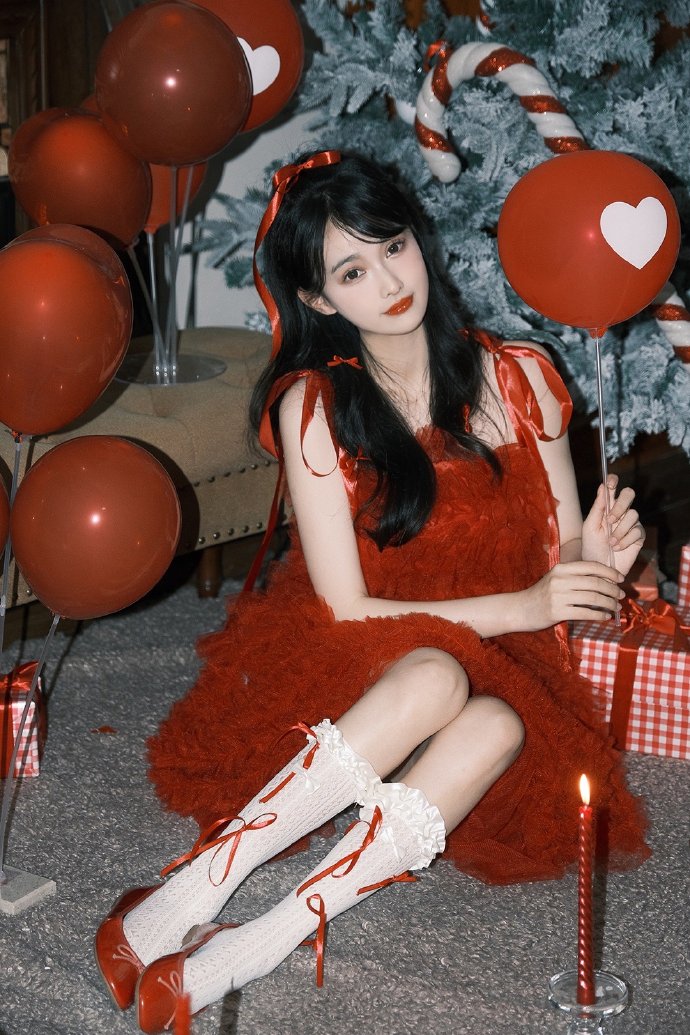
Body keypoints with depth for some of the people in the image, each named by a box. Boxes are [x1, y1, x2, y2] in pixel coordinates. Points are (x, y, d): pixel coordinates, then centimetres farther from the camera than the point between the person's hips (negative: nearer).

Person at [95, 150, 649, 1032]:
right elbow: (345, 607, -12)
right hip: (349, 667, -2)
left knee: (500, 725, -33)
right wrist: (519, 606, -19)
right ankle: (190, 892, -34)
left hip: (500, 673, 3)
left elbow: (561, 548, 7)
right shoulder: (313, 406, -9)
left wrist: (593, 557, -18)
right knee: (435, 677, -36)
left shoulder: (517, 378, 0)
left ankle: (249, 950, -37)